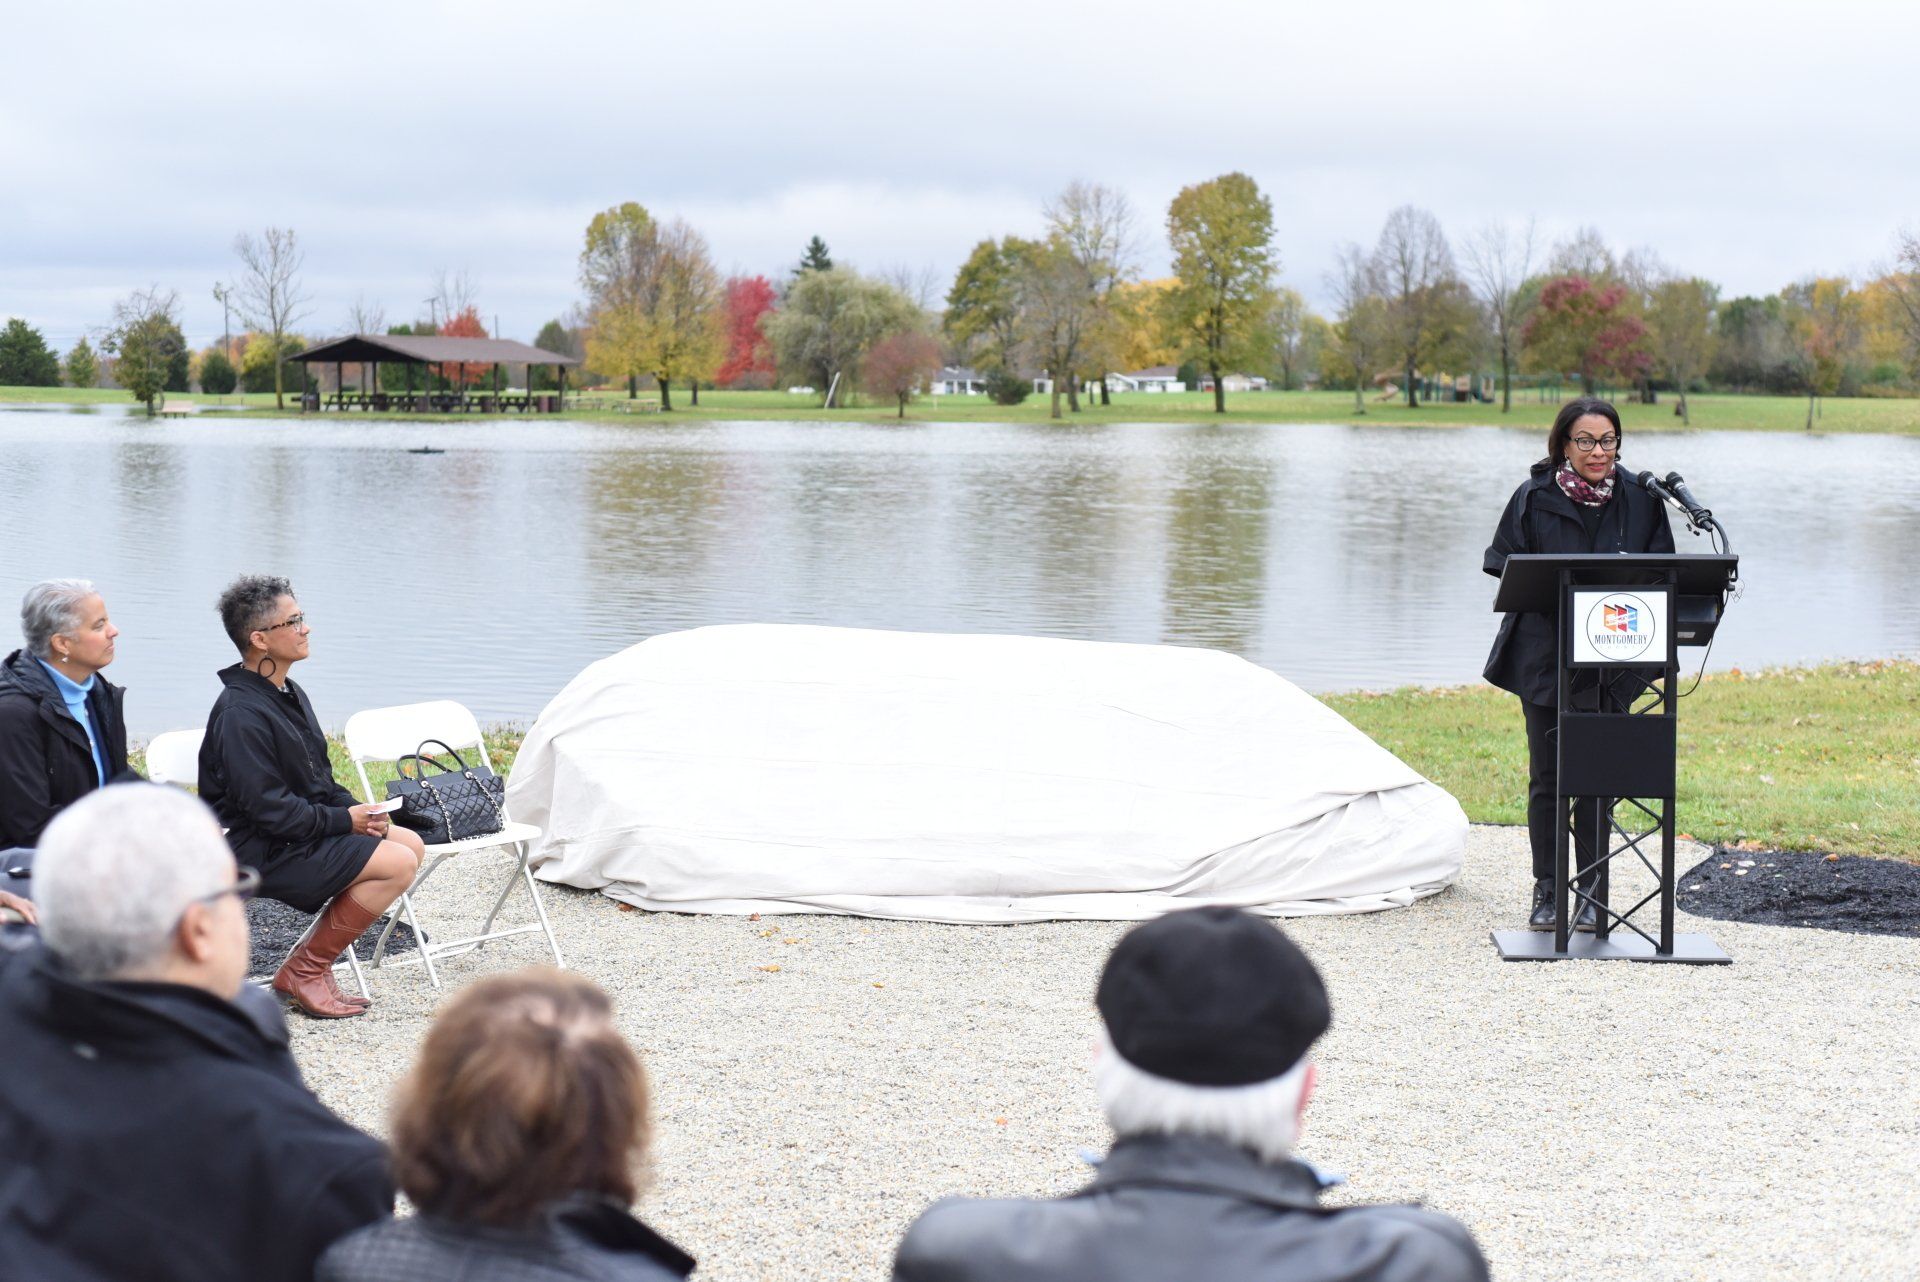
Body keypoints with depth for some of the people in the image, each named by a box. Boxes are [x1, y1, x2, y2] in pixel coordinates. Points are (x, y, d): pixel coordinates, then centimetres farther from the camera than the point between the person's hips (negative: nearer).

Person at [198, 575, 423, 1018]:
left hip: (305, 831, 10)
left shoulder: (289, 694, 12)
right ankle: (304, 973, -7)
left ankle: (313, 963, 6)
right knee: (398, 863, -16)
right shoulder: (241, 713, -21)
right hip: (261, 852, -10)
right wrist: (344, 820, -15)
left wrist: (355, 808, 1)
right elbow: (268, 809, -24)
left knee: (409, 843, 6)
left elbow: (320, 780, 20)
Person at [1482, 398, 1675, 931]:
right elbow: (1506, 567, 1)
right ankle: (1546, 891, 12)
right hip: (1545, 655, -1)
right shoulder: (1535, 498, -1)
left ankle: (1591, 892, 12)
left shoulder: (1640, 500, 3)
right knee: (1547, 776, 3)